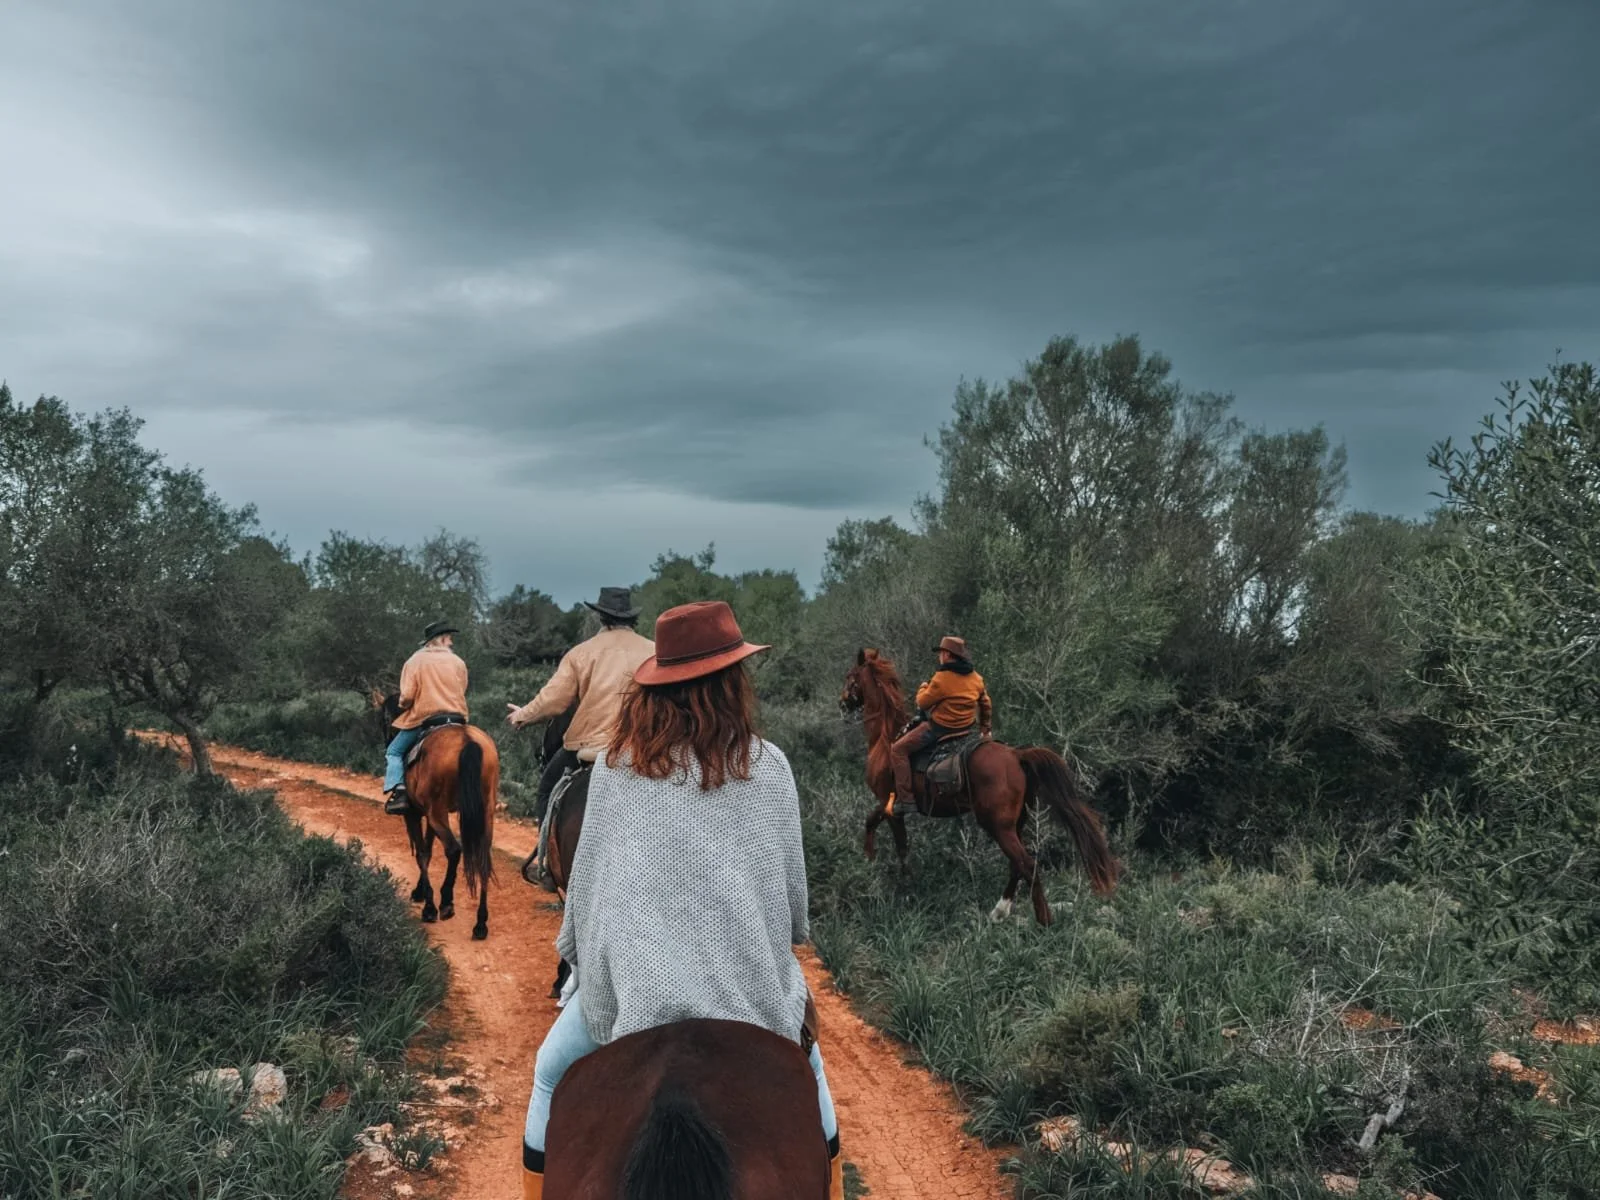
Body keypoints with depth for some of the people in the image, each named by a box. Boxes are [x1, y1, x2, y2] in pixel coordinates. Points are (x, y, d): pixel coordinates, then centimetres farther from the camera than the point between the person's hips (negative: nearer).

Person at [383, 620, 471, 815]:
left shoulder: (415, 661, -2)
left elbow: (407, 696, -9)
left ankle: (398, 792, -8)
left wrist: (403, 706, 12)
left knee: (394, 752, 13)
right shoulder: (458, 662, 6)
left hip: (422, 718, -2)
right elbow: (462, 692, 8)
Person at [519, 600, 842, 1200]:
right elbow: (791, 877, 6)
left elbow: (588, 870, 4)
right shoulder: (767, 765, -3)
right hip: (748, 980, 1)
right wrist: (785, 935, 25)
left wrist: (579, 947, 19)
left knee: (552, 1078, 26)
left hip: (635, 977, -1)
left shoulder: (615, 764, -2)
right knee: (806, 1068, 31)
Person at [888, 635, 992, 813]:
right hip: (966, 728, 8)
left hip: (939, 728, -8)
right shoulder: (976, 678, 3)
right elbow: (986, 706, 14)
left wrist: (923, 688, 11)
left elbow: (922, 703, -10)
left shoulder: (941, 678, -19)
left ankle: (906, 799, -10)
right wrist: (985, 729, 28)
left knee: (898, 750, -3)